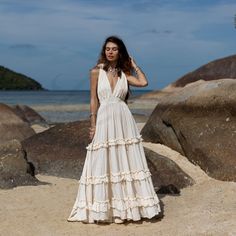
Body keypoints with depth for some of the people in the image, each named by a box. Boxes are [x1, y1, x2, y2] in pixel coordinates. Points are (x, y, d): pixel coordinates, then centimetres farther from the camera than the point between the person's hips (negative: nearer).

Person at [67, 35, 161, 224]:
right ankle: (103, 208, 12)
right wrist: (93, 125, -4)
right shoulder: (96, 72, 3)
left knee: (126, 161, 4)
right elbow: (94, 100, 2)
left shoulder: (124, 73, 9)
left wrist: (134, 65, 7)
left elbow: (144, 82, -7)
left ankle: (126, 206, 14)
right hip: (104, 120, -2)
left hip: (124, 120, 2)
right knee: (103, 164, 1)